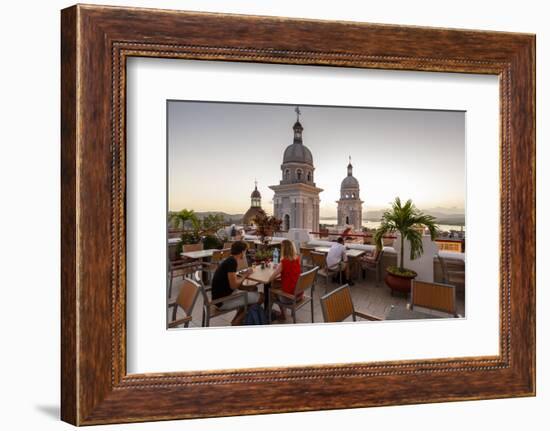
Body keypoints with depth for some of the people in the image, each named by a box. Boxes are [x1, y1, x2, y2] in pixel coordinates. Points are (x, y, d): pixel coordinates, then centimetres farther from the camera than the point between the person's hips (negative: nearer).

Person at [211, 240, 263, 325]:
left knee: (251, 294, 22)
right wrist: (245, 276, -9)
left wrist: (243, 275, 5)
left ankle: (235, 321, 18)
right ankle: (236, 323, 2)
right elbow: (233, 285, -23)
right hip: (222, 301, -10)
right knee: (259, 298, -6)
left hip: (221, 296, 10)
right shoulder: (232, 262, -19)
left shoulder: (228, 260, 10)